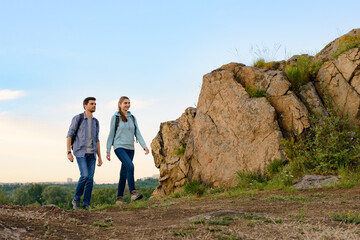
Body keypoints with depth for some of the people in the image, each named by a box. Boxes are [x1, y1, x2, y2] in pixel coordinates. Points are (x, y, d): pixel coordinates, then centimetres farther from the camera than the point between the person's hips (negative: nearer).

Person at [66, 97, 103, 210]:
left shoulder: (95, 121, 13)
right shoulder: (77, 118, -5)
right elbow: (69, 136, -6)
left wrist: (99, 157, 12)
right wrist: (69, 153, -15)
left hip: (91, 153, 5)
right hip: (80, 152, -5)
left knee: (90, 178, -3)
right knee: (85, 176, -19)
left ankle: (86, 204, 4)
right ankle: (76, 199, 2)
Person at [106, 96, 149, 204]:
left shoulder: (132, 118, 12)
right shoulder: (115, 117, 0)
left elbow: (137, 134, 8)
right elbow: (111, 134, 1)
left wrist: (144, 146, -6)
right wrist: (108, 151, -1)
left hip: (130, 148, 5)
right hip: (119, 147, -5)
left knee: (124, 174, 6)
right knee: (130, 166, -26)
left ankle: (119, 198, 12)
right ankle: (133, 193, -26)